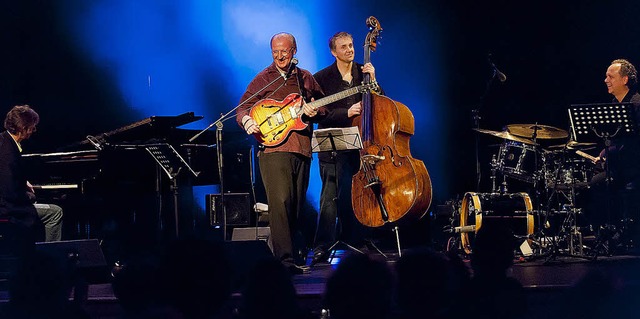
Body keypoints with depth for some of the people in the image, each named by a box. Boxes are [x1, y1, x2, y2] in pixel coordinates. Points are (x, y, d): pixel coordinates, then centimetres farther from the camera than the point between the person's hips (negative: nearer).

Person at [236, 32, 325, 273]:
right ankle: (285, 259, -17)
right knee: (280, 202, -15)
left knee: (297, 206, 9)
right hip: (273, 148, -4)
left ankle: (298, 256, 18)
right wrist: (246, 120, -17)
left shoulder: (306, 78, 17)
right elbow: (243, 107, 5)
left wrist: (315, 112, -3)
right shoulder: (263, 79, 8)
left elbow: (324, 108, 20)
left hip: (302, 150, 4)